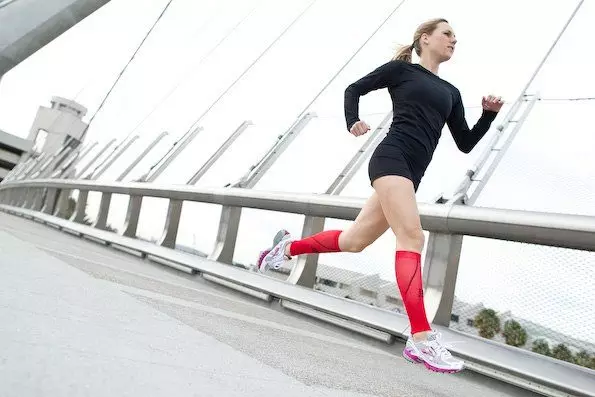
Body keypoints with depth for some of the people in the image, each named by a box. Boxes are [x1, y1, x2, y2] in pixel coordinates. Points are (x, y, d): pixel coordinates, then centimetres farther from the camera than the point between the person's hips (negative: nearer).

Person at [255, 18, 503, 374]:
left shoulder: (450, 92, 24)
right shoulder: (402, 69, 10)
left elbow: (465, 144, 21)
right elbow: (354, 88, 14)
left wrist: (490, 114, 8)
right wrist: (353, 124, -3)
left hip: (412, 174, 7)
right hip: (391, 159, -7)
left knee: (353, 241, 9)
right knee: (412, 237, -20)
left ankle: (288, 247, 30)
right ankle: (421, 339, -20)